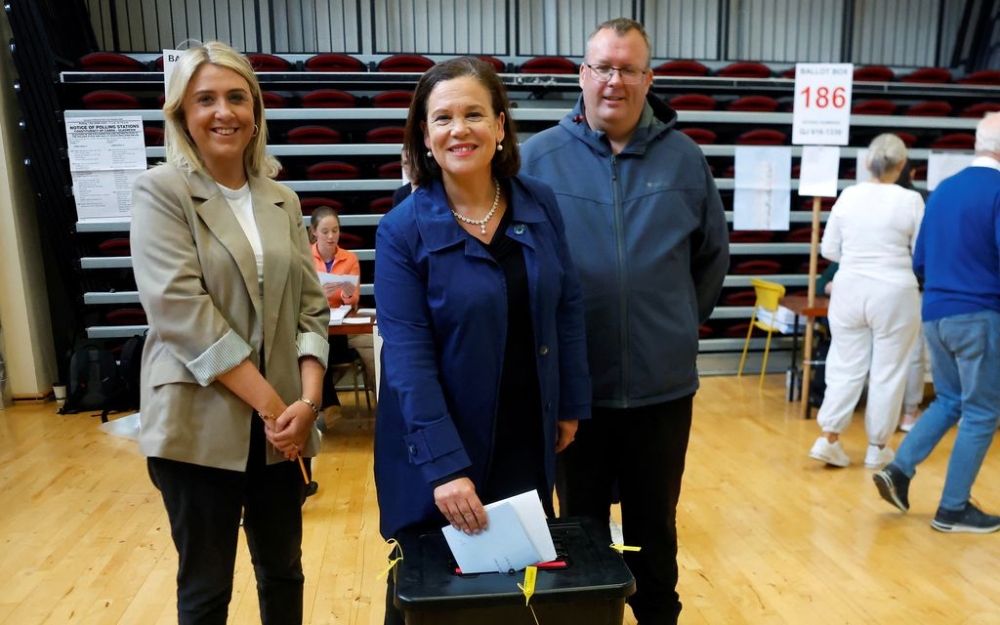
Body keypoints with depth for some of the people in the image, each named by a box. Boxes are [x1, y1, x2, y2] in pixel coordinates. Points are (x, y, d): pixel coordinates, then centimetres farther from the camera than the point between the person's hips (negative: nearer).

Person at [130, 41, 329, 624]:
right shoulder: (161, 191, -5)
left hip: (281, 425, 5)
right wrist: (269, 404, -16)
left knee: (284, 573, 18)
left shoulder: (282, 200, 9)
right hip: (201, 425, -4)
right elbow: (182, 312, -16)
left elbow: (311, 306, 5)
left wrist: (306, 402, -9)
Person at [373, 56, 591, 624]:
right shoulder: (403, 229, -15)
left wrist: (571, 405, 4)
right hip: (440, 449, -3)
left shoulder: (540, 204, -4)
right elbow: (409, 357, -19)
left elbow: (568, 308, 3)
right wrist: (444, 464, -23)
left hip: (526, 441, 3)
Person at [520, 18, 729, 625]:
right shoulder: (540, 157, -5)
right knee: (581, 526, 18)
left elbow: (714, 255, 12)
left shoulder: (684, 158, 1)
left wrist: (682, 327, 10)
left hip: (663, 386, 2)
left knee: (655, 527, 19)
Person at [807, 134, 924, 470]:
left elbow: (829, 249, 4)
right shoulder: (910, 200, -10)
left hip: (849, 290, 3)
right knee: (888, 371, 10)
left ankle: (828, 439, 10)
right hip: (893, 293, -3)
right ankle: (877, 447, 19)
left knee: (846, 366, 12)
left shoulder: (848, 195, -1)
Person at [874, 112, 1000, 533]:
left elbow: (919, 261, 13)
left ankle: (899, 470, 9)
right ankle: (953, 508, 13)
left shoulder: (943, 189, 9)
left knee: (949, 401, 20)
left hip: (935, 313, 7)